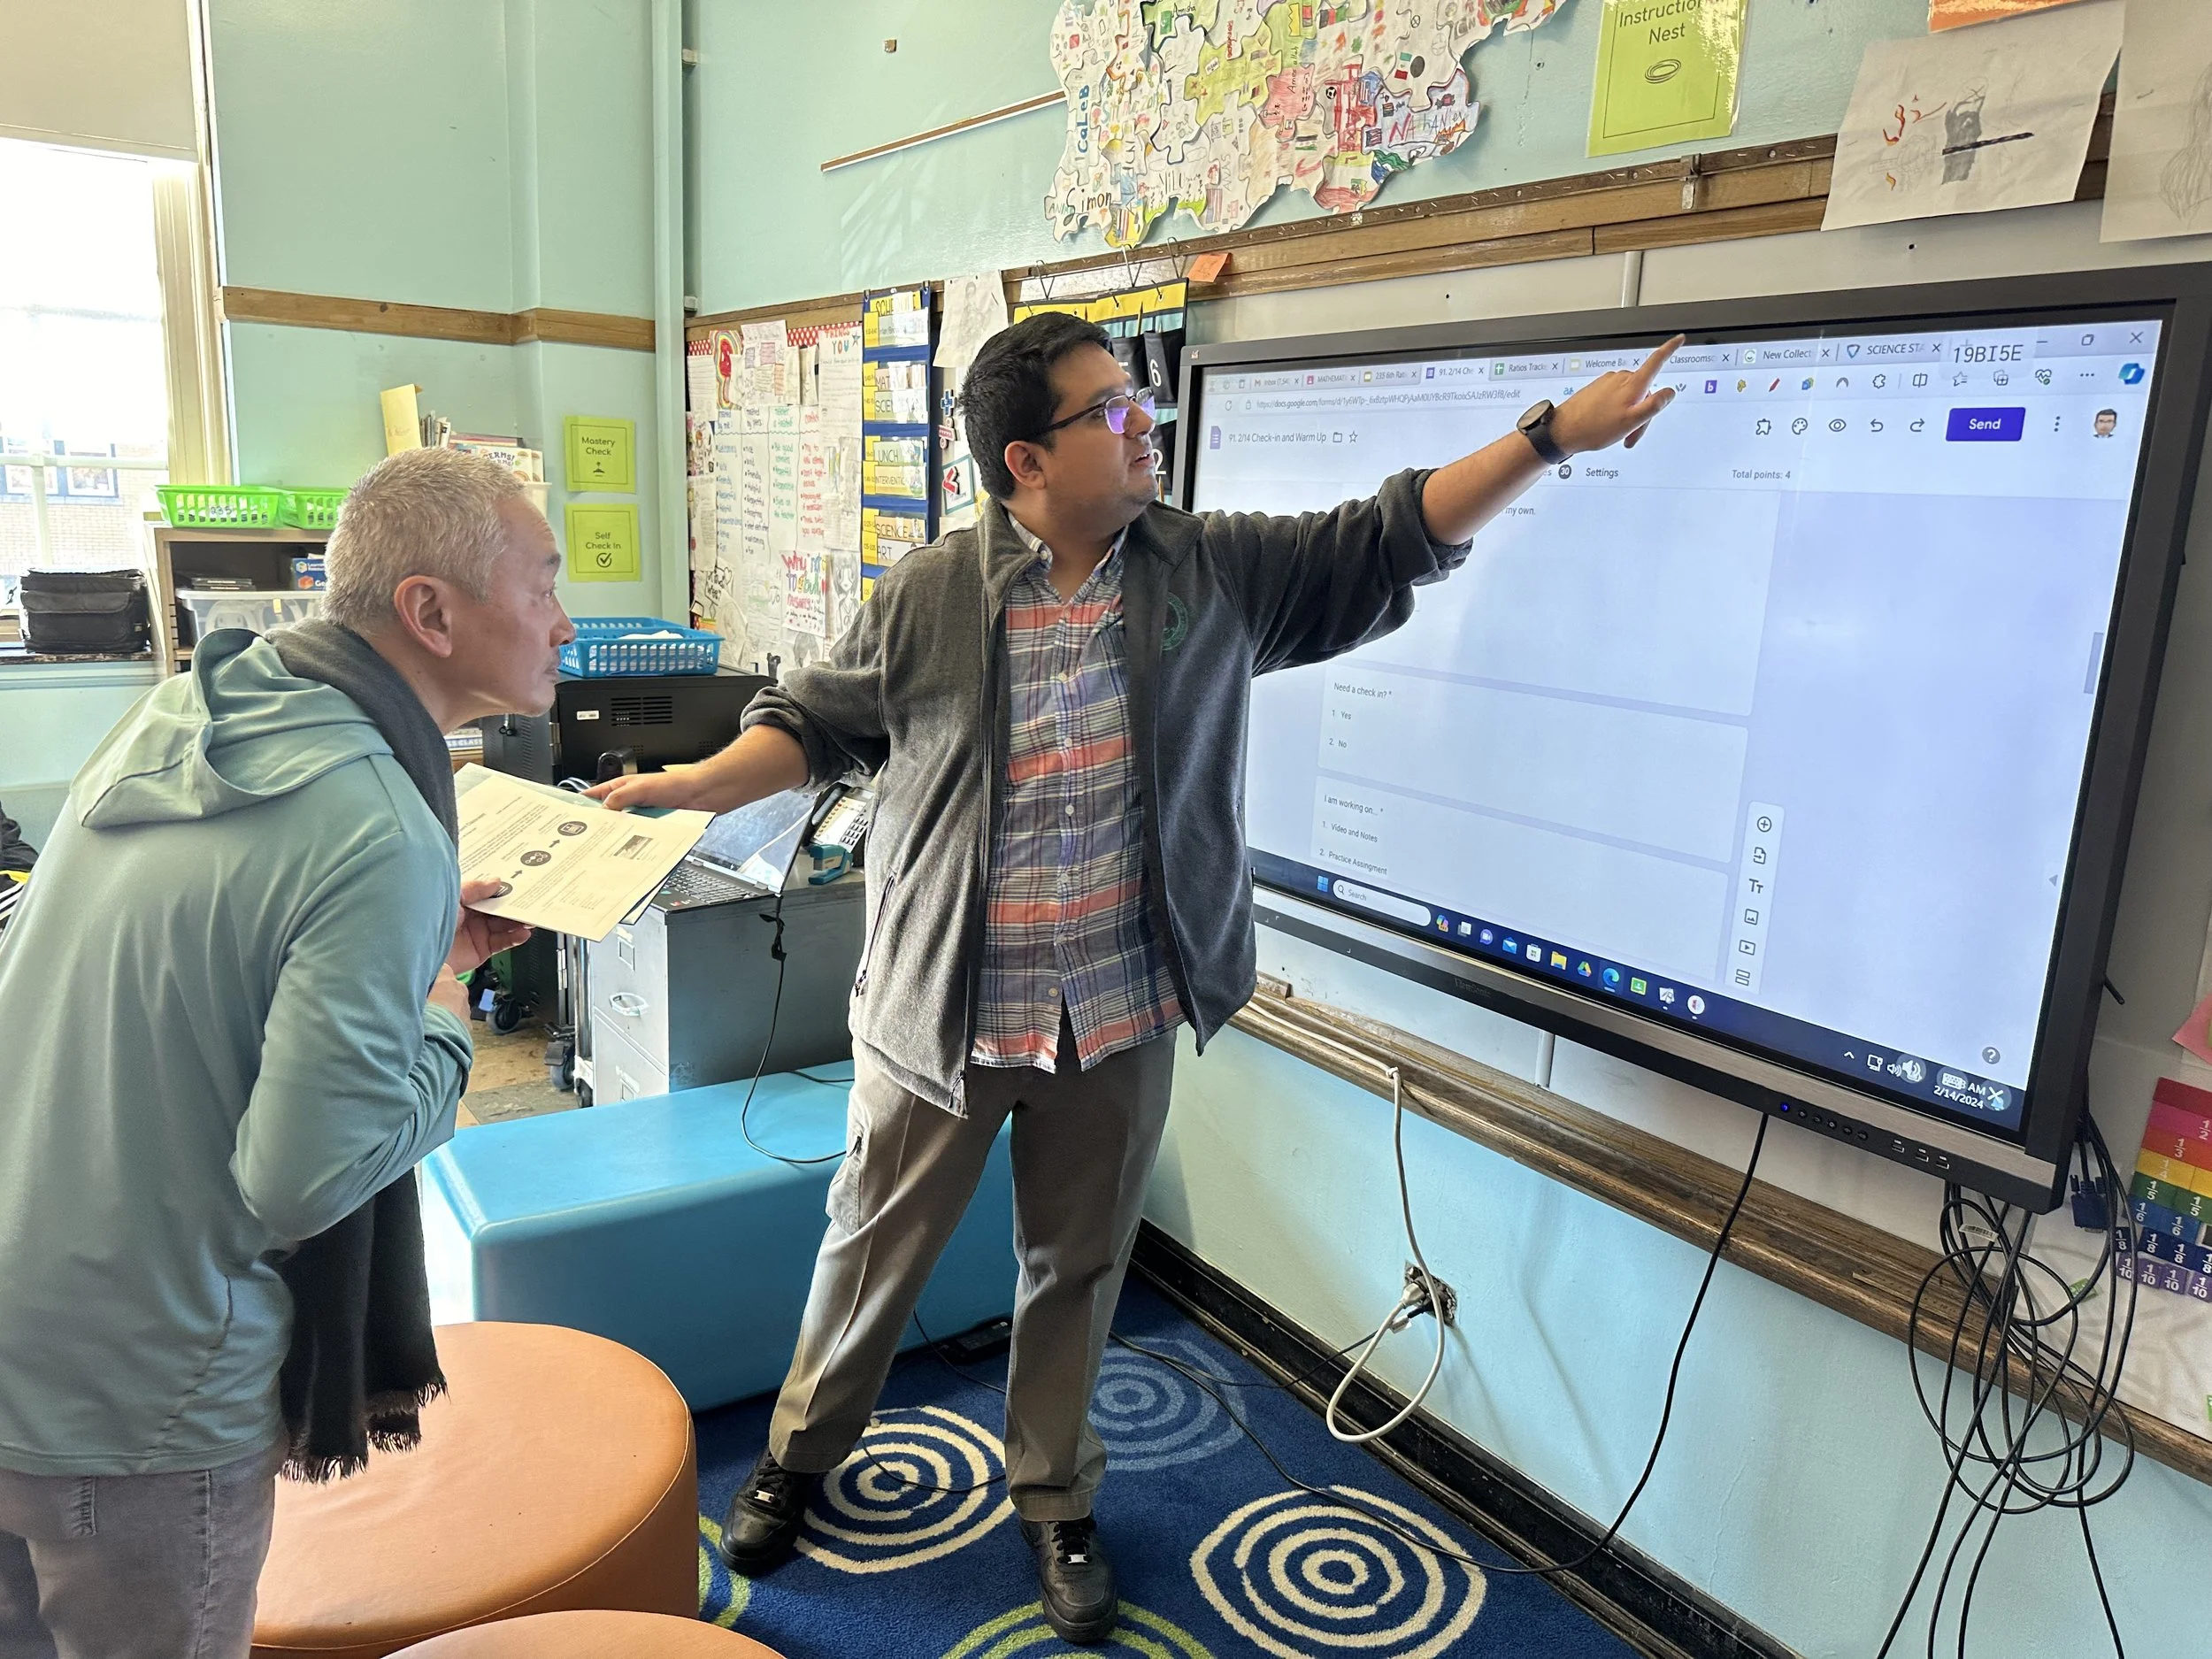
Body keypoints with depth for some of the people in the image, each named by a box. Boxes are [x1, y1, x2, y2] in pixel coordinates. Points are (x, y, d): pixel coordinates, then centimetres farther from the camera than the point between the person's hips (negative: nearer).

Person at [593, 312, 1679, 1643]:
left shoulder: (1217, 571, -1)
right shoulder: (930, 597, -7)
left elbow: (1393, 539, 1)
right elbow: (816, 722, 2)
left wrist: (1555, 434, -3)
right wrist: (685, 786, -11)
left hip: (1122, 1017, 2)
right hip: (944, 1011, -1)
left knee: (1080, 1264, 18)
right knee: (876, 1248, 15)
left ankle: (1055, 1495, 42)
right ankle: (803, 1451, 43)